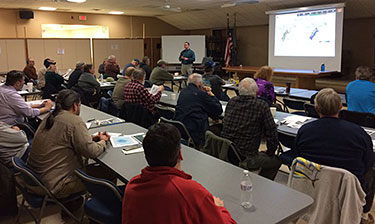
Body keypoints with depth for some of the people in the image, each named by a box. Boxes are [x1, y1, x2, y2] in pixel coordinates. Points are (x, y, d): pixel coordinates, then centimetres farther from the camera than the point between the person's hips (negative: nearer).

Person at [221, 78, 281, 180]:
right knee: (276, 160, 14)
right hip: (245, 158, -6)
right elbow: (271, 132, -8)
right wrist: (270, 153, 10)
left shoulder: (231, 101, 3)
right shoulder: (261, 105, -12)